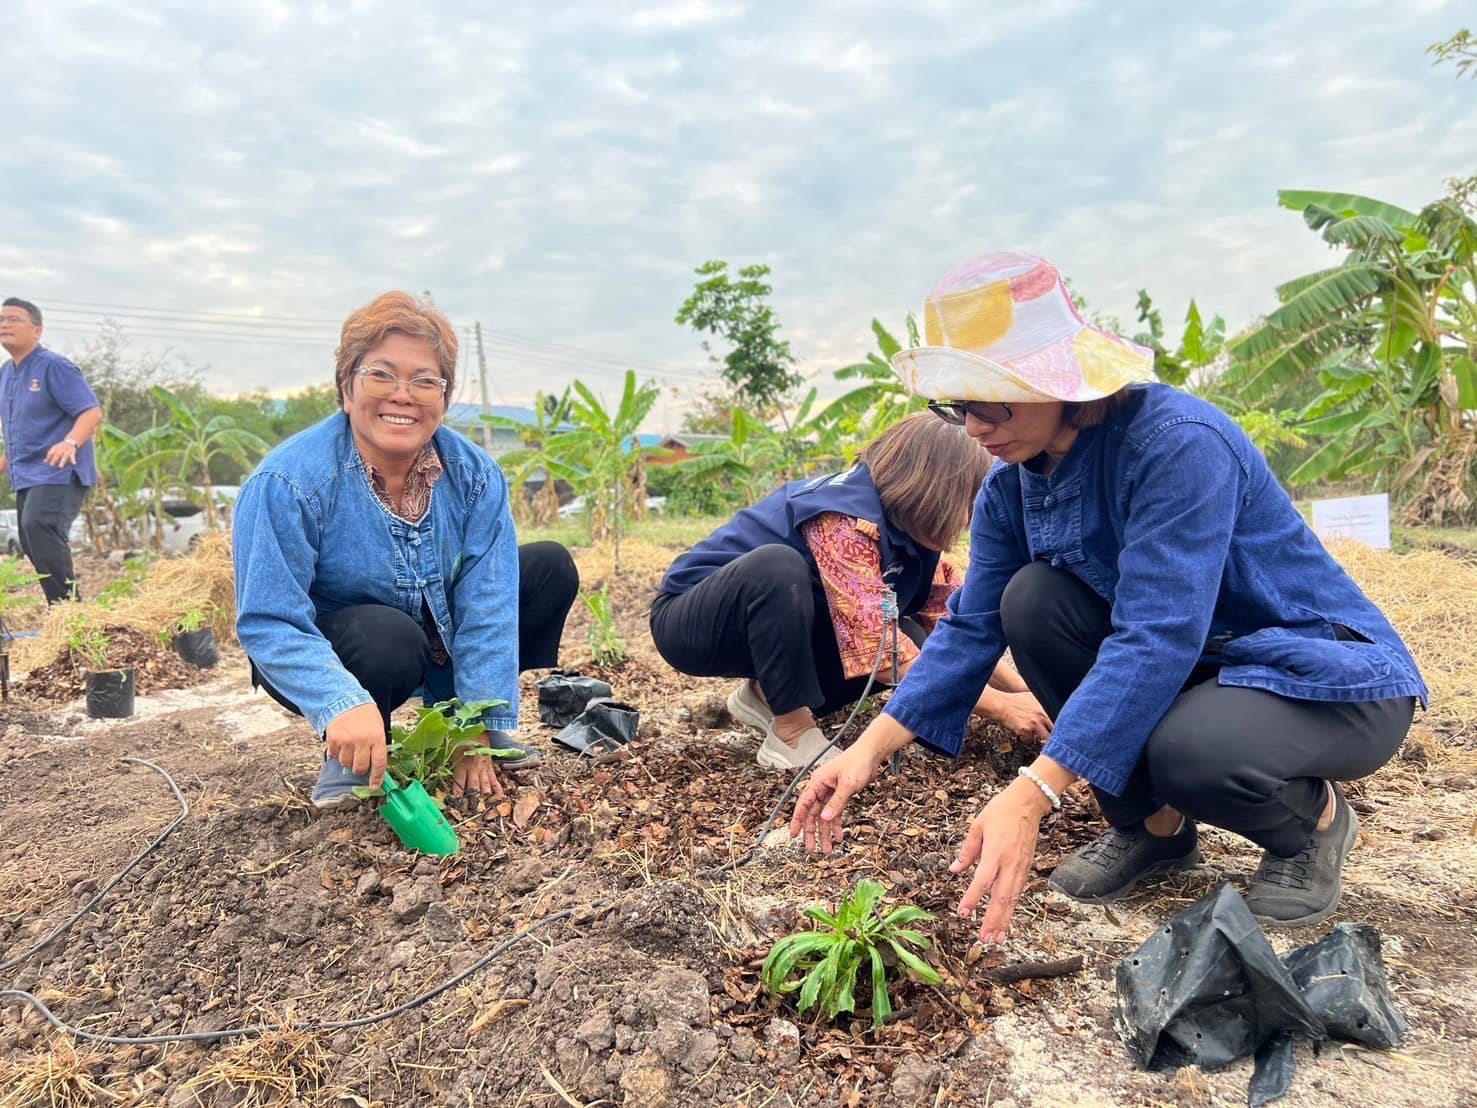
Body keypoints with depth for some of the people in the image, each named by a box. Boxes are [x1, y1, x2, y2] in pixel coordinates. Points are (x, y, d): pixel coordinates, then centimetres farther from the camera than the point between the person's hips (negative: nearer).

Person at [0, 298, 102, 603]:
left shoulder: (54, 366, -11)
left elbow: (92, 412, -20)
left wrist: (70, 442, -35)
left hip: (60, 473, -9)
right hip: (25, 475, 9)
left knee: (38, 527, -28)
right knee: (31, 543, 9)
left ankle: (68, 604, -26)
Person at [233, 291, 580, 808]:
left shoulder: (473, 472, -15)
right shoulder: (289, 481, -26)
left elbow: (486, 602, -19)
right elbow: (268, 624, -29)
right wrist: (344, 706, -46)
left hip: (437, 639, 5)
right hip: (331, 652, -5)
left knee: (552, 567, -4)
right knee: (391, 637, -38)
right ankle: (348, 755, -5)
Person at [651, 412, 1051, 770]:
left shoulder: (911, 528, -4)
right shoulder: (846, 519, -30)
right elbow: (875, 647, -36)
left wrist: (1021, 688, -10)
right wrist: (1001, 706, -31)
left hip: (780, 626, 8)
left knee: (911, 640, -12)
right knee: (778, 565, -38)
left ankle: (767, 697, 4)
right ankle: (792, 734, -22)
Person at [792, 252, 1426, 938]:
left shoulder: (1178, 443, -29)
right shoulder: (1012, 485, -7)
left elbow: (1156, 638, -37)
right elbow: (972, 627, -6)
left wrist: (1029, 797, -43)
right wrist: (870, 748, -17)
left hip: (1332, 676, -6)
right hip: (1189, 669, 6)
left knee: (1193, 751, -36)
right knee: (1033, 599, -17)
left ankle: (1313, 820, 2)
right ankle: (1150, 824, 1)